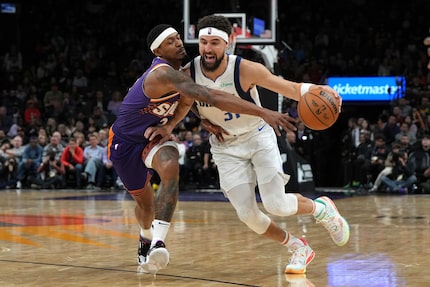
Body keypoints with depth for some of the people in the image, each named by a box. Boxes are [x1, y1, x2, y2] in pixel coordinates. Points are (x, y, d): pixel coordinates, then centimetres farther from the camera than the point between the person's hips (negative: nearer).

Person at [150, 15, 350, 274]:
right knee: (247, 214, -7)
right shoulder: (188, 74, -17)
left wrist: (317, 91, -43)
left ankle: (321, 208, 19)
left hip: (258, 137, -3)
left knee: (276, 205, -14)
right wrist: (204, 120, -11)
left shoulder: (245, 69, -25)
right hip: (226, 147, 3)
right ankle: (299, 248, 17)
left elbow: (290, 88, -25)